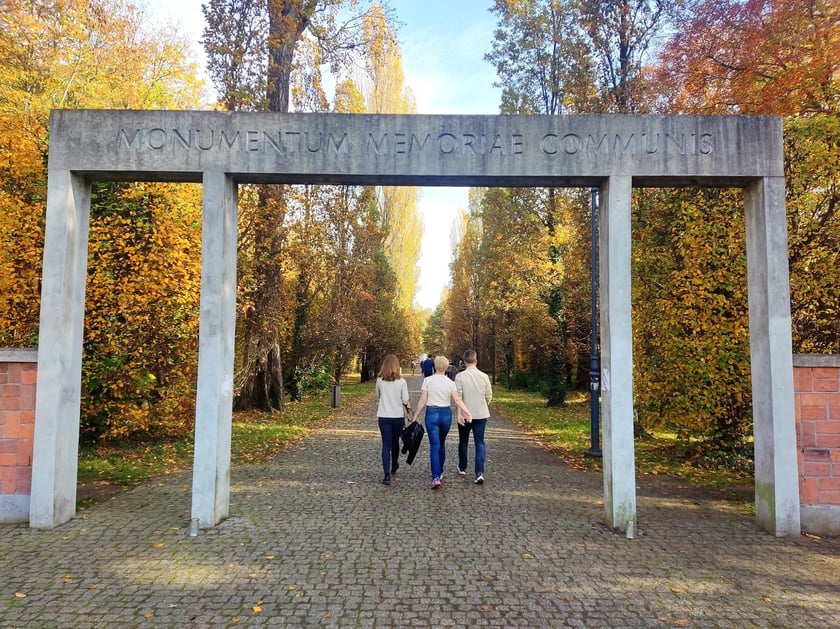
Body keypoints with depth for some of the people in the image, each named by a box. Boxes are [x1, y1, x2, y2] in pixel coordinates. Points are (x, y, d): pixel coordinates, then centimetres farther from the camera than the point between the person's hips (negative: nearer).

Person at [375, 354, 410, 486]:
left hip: (383, 417, 0)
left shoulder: (380, 381, -5)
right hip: (398, 417, 0)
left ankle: (387, 475, -9)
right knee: (395, 442, 20)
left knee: (386, 445, 2)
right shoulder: (401, 381, -10)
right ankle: (394, 466, 43)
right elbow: (405, 401, -7)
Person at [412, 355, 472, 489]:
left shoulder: (428, 380, -7)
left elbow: (423, 401, -8)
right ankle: (440, 472, 32)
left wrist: (416, 415, -1)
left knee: (434, 446, -3)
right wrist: (468, 413, -11)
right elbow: (457, 400, -9)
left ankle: (436, 477, -15)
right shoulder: (450, 382, 0)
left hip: (432, 413, -3)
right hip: (446, 413, 3)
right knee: (441, 444, 20)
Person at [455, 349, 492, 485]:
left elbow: (458, 396, -14)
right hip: (481, 414, 1)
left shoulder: (460, 376, -11)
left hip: (465, 415, -1)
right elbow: (489, 397, 2)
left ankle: (462, 468, 34)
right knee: (480, 443, 4)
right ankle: (479, 472, -9)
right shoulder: (484, 376, -5)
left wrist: (459, 413, -11)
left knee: (463, 441, 18)